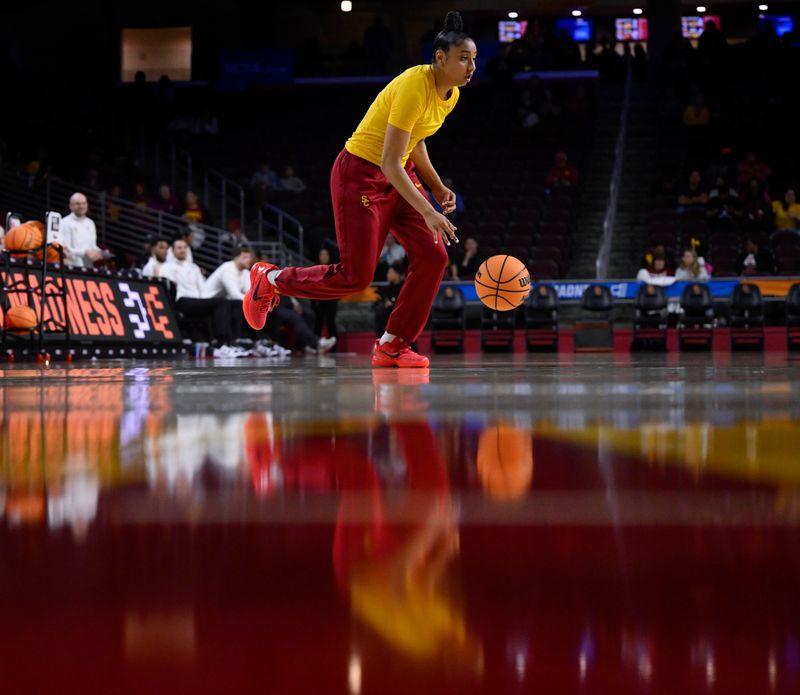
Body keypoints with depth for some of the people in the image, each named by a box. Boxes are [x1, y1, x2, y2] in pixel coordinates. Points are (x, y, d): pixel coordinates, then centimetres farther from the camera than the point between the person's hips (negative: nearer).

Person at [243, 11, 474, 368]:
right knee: (355, 276, -7)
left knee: (433, 256, -6)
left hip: (399, 175, 9)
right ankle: (269, 279, 17)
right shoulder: (414, 87, -28)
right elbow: (389, 162, -31)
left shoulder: (451, 94, 0)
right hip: (361, 174, -9)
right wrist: (428, 212, -34)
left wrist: (438, 187, 8)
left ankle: (391, 346, 4)